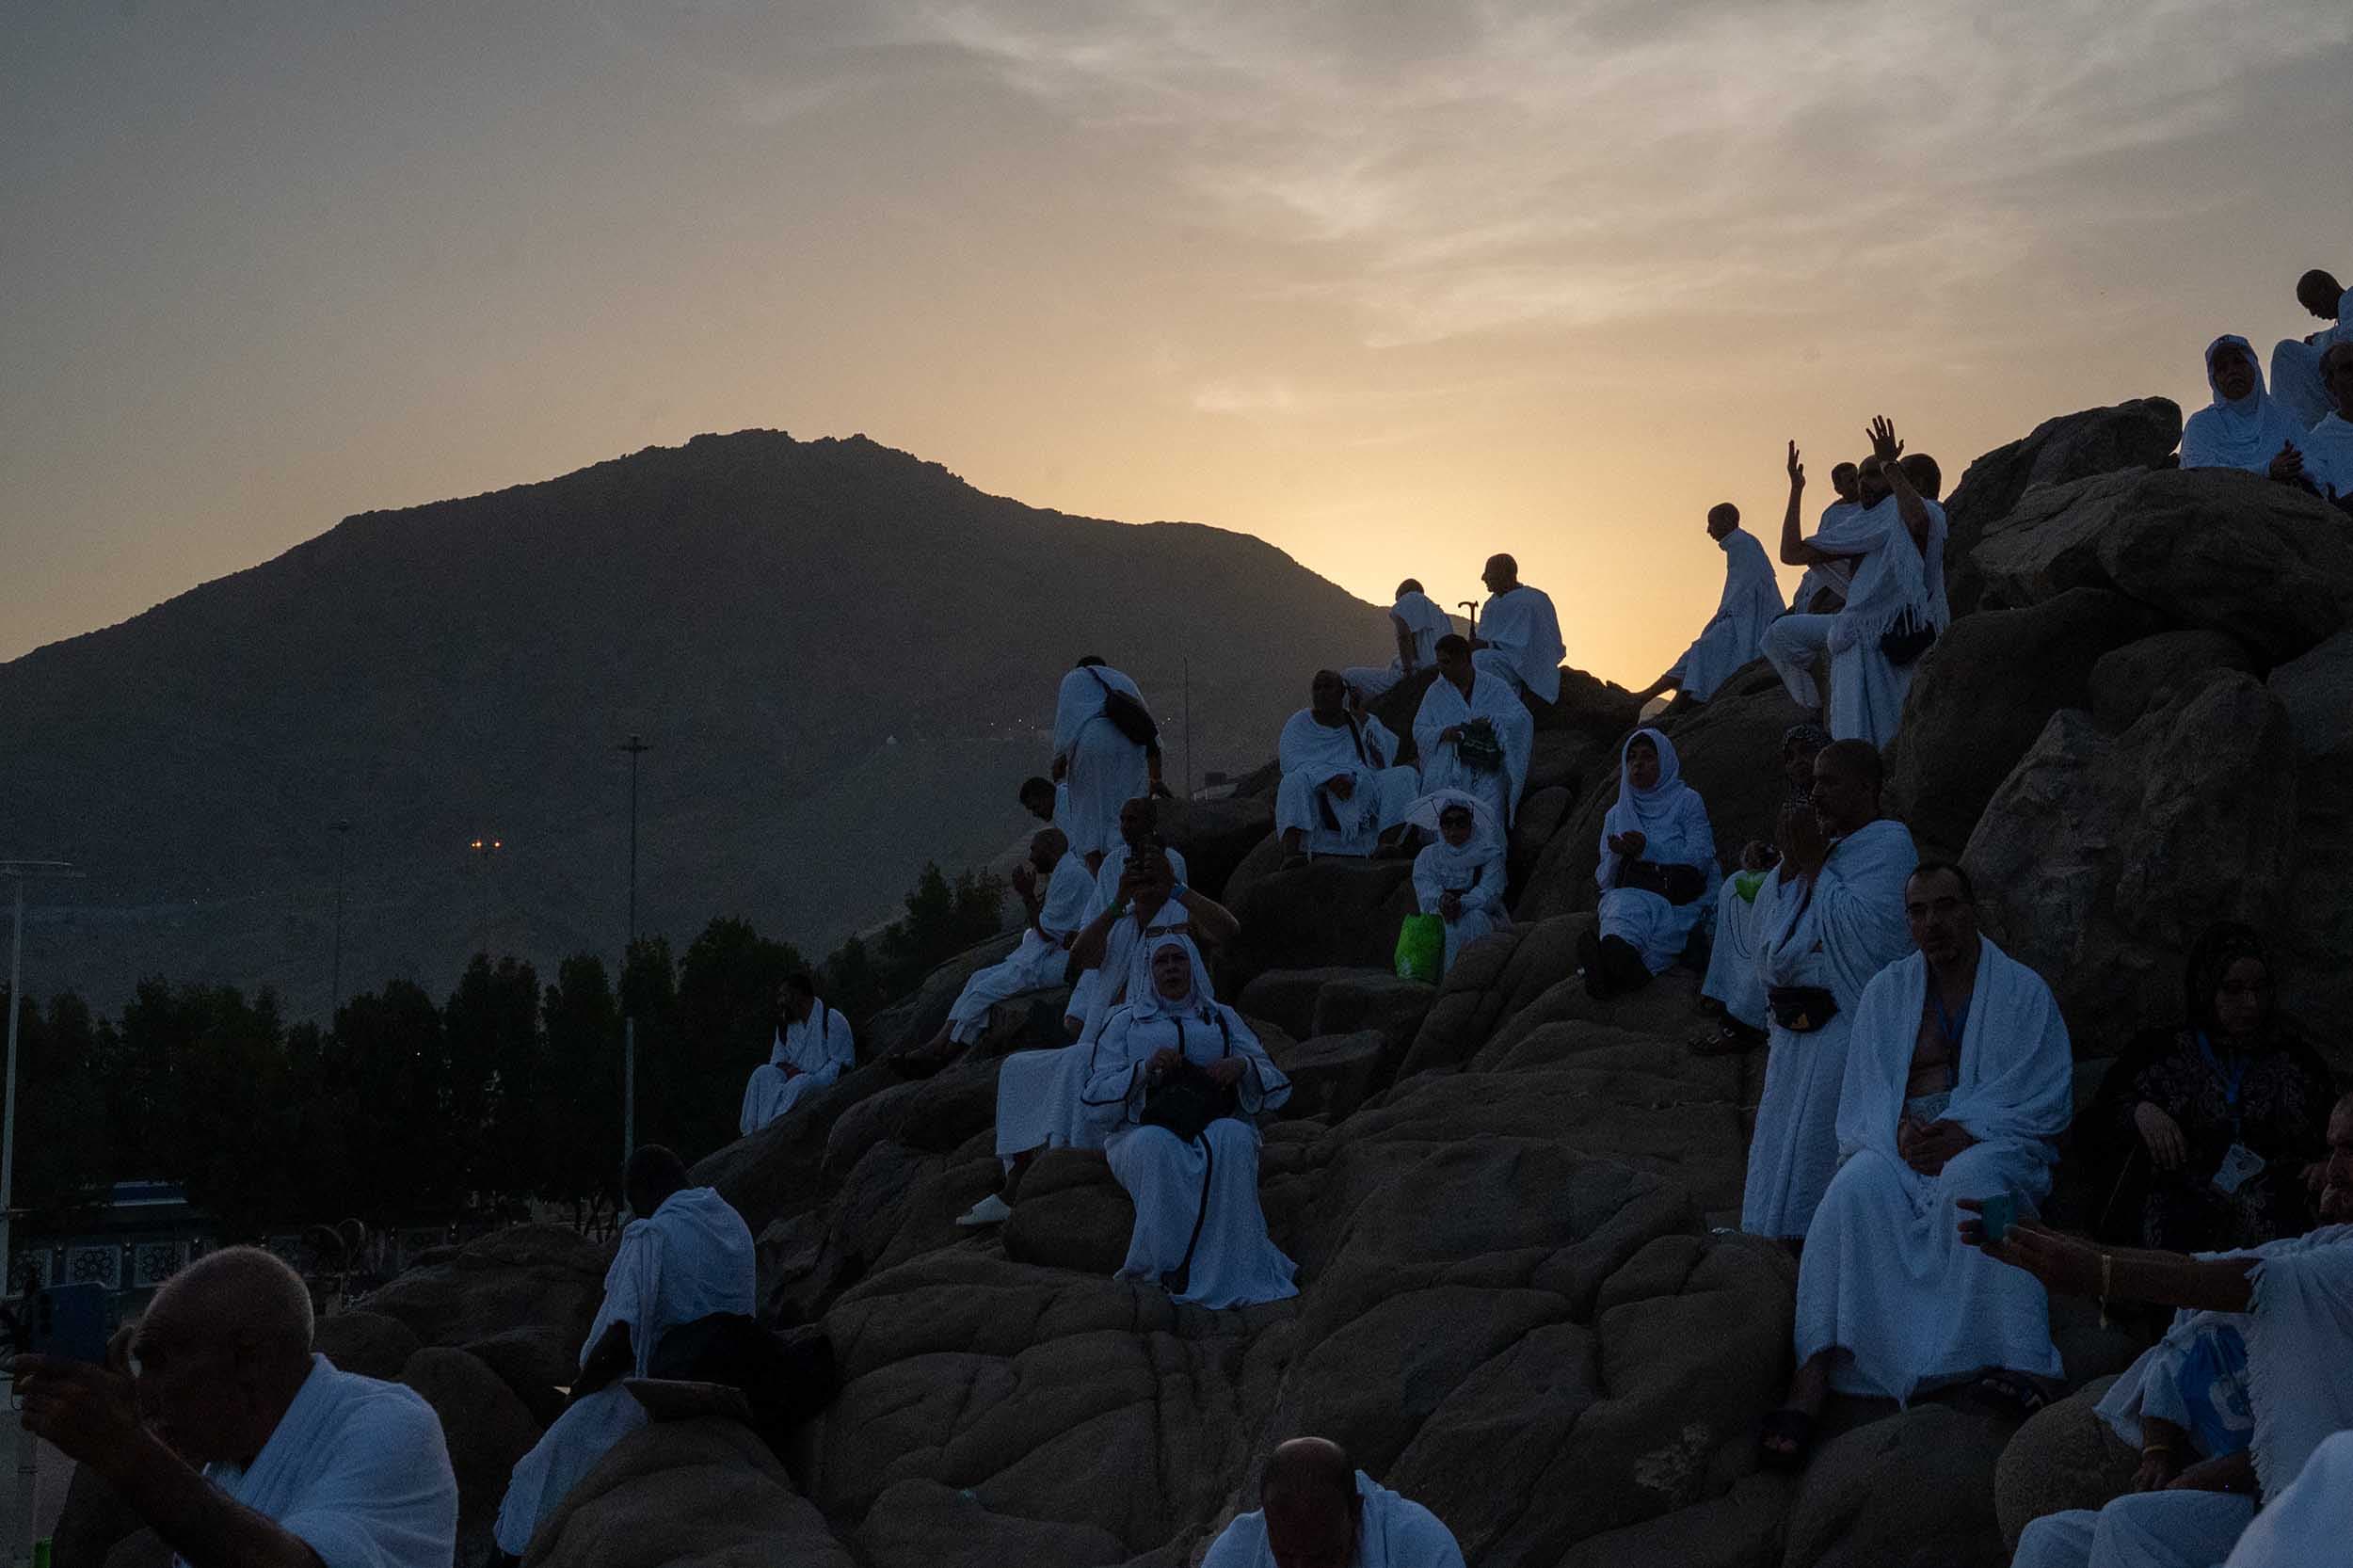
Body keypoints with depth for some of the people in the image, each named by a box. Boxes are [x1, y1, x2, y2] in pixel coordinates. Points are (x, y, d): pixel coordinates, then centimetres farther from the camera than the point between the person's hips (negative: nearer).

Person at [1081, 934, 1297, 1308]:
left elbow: (1277, 1087, 13)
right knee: (1157, 1147, -38)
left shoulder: (1222, 1018, 21)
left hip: (1216, 1126, 1)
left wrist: (1243, 1065, -10)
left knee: (1233, 1139, -36)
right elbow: (1097, 1101, 6)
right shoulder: (1124, 1023, 18)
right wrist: (1144, 1069, -11)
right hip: (1142, 1133, -1)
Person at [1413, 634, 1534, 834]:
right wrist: (1441, 733, -14)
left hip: (1485, 774, -1)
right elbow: (1419, 729, 6)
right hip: (1446, 775, 1)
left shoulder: (1495, 687, 4)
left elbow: (1522, 717, -4)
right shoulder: (1436, 692, 10)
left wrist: (1491, 720, -19)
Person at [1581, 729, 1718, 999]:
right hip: (1629, 893, 2)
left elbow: (1702, 857, 1)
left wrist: (1648, 850, -10)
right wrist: (1618, 856, -4)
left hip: (1680, 898, -2)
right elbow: (1605, 880, 19)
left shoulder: (1687, 801, 14)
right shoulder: (1616, 815, 25)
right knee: (1624, 906, -38)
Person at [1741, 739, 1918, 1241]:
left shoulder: (1888, 844, -9)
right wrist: (1792, 859, -5)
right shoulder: (1828, 840, 15)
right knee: (1786, 1132, 12)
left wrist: (1812, 862, -15)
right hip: (1799, 1022, 9)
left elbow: (1860, 926, -23)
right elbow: (1767, 907, 11)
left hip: (1846, 1024, -9)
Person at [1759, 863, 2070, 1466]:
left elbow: (2045, 1098, 0)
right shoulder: (1887, 990, 16)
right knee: (1856, 1188, -33)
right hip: (1899, 1140, 2)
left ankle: (2008, 1363, -46)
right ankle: (1814, 1372, -44)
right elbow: (1865, 1092, 11)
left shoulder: (2022, 990, 8)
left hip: (1991, 1142, -2)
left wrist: (1966, 1133, -16)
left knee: (1968, 1178, -39)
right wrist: (1899, 1129, -13)